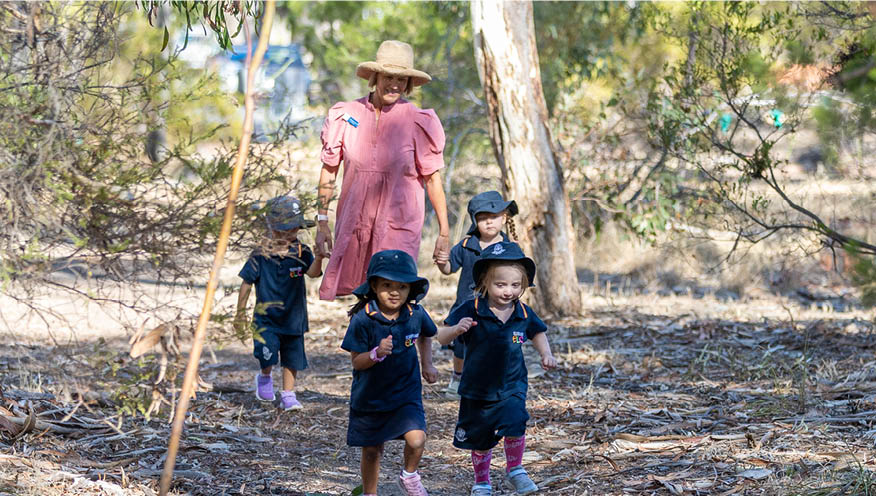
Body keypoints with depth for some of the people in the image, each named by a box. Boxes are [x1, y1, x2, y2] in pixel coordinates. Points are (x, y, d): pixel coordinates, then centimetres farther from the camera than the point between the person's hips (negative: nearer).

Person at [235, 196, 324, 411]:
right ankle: (265, 378, 20)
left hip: (293, 318, 3)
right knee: (268, 355, -12)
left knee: (292, 359, 8)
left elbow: (313, 272, -19)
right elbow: (247, 283, -2)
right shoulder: (261, 255, -10)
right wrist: (240, 313, 2)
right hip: (267, 319, -3)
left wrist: (319, 258, -40)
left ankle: (288, 394, 23)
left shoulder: (301, 252, -4)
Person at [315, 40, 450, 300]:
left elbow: (432, 178, -1)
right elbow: (329, 170, 10)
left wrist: (444, 232, -2)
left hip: (398, 228, -2)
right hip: (352, 226, 3)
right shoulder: (345, 115, 2)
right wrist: (322, 222, 8)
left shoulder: (418, 122, -4)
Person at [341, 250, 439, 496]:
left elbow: (425, 335, 16)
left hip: (405, 392, 1)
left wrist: (427, 365, 9)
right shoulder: (363, 319, -18)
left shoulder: (415, 314, -9)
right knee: (371, 450, 11)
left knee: (416, 439, -18)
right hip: (370, 396, -1)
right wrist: (377, 353, -33)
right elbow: (356, 362, -15)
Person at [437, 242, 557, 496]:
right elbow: (441, 338, -14)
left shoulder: (524, 314, -6)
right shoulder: (471, 310, -15)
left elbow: (537, 333, 16)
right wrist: (457, 329, -34)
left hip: (511, 387, 1)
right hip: (477, 389, -1)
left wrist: (546, 354, 0)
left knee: (515, 426, -20)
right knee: (480, 441, 12)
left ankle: (515, 470, 6)